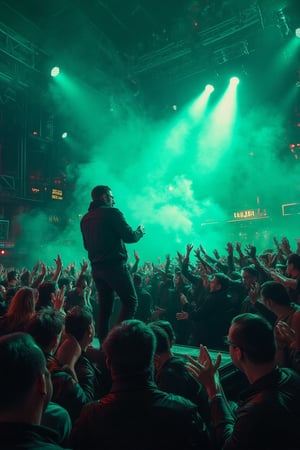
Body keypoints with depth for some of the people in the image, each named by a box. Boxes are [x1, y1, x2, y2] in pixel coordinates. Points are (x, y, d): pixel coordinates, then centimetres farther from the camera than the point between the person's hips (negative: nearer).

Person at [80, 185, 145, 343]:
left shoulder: (85, 219, 14)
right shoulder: (112, 213, -8)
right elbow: (129, 237, -12)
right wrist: (140, 232, 8)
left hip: (96, 268, 8)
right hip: (115, 265, -7)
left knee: (105, 306, 14)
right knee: (130, 301, 1)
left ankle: (104, 343, 19)